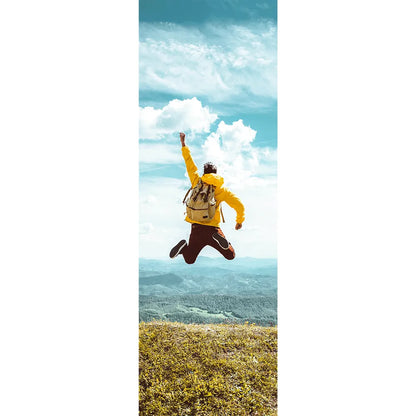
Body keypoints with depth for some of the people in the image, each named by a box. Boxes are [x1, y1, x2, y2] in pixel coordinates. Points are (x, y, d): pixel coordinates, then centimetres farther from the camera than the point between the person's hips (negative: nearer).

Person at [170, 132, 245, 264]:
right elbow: (239, 205, 1)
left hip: (196, 229, 3)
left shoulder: (197, 182, 6)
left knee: (189, 260, 21)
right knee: (231, 256, 10)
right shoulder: (222, 189, 2)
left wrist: (183, 145, 28)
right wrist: (239, 221, 19)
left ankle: (184, 246, -13)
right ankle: (218, 238, -19)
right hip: (212, 228, -2)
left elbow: (190, 166, 19)